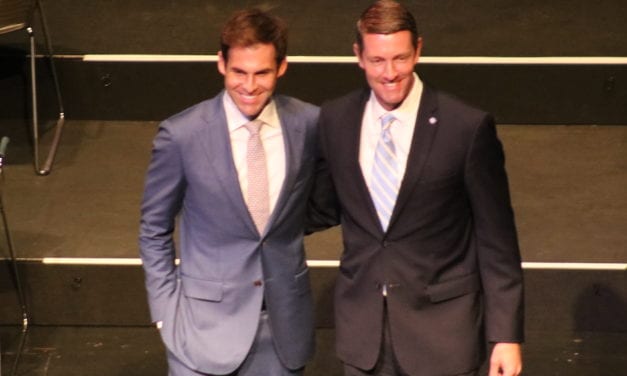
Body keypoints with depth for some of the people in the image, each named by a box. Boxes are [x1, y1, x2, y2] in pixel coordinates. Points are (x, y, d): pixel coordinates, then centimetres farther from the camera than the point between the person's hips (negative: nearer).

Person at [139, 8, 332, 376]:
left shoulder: (309, 124, -5)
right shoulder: (182, 134, -12)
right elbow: (154, 231, -1)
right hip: (205, 321, -2)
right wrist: (166, 312, -4)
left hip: (285, 318, 3)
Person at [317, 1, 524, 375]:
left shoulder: (469, 127, -12)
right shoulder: (334, 119, -1)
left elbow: (496, 237, -8)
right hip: (362, 328, 3)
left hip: (442, 331, -3)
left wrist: (506, 334, -8)